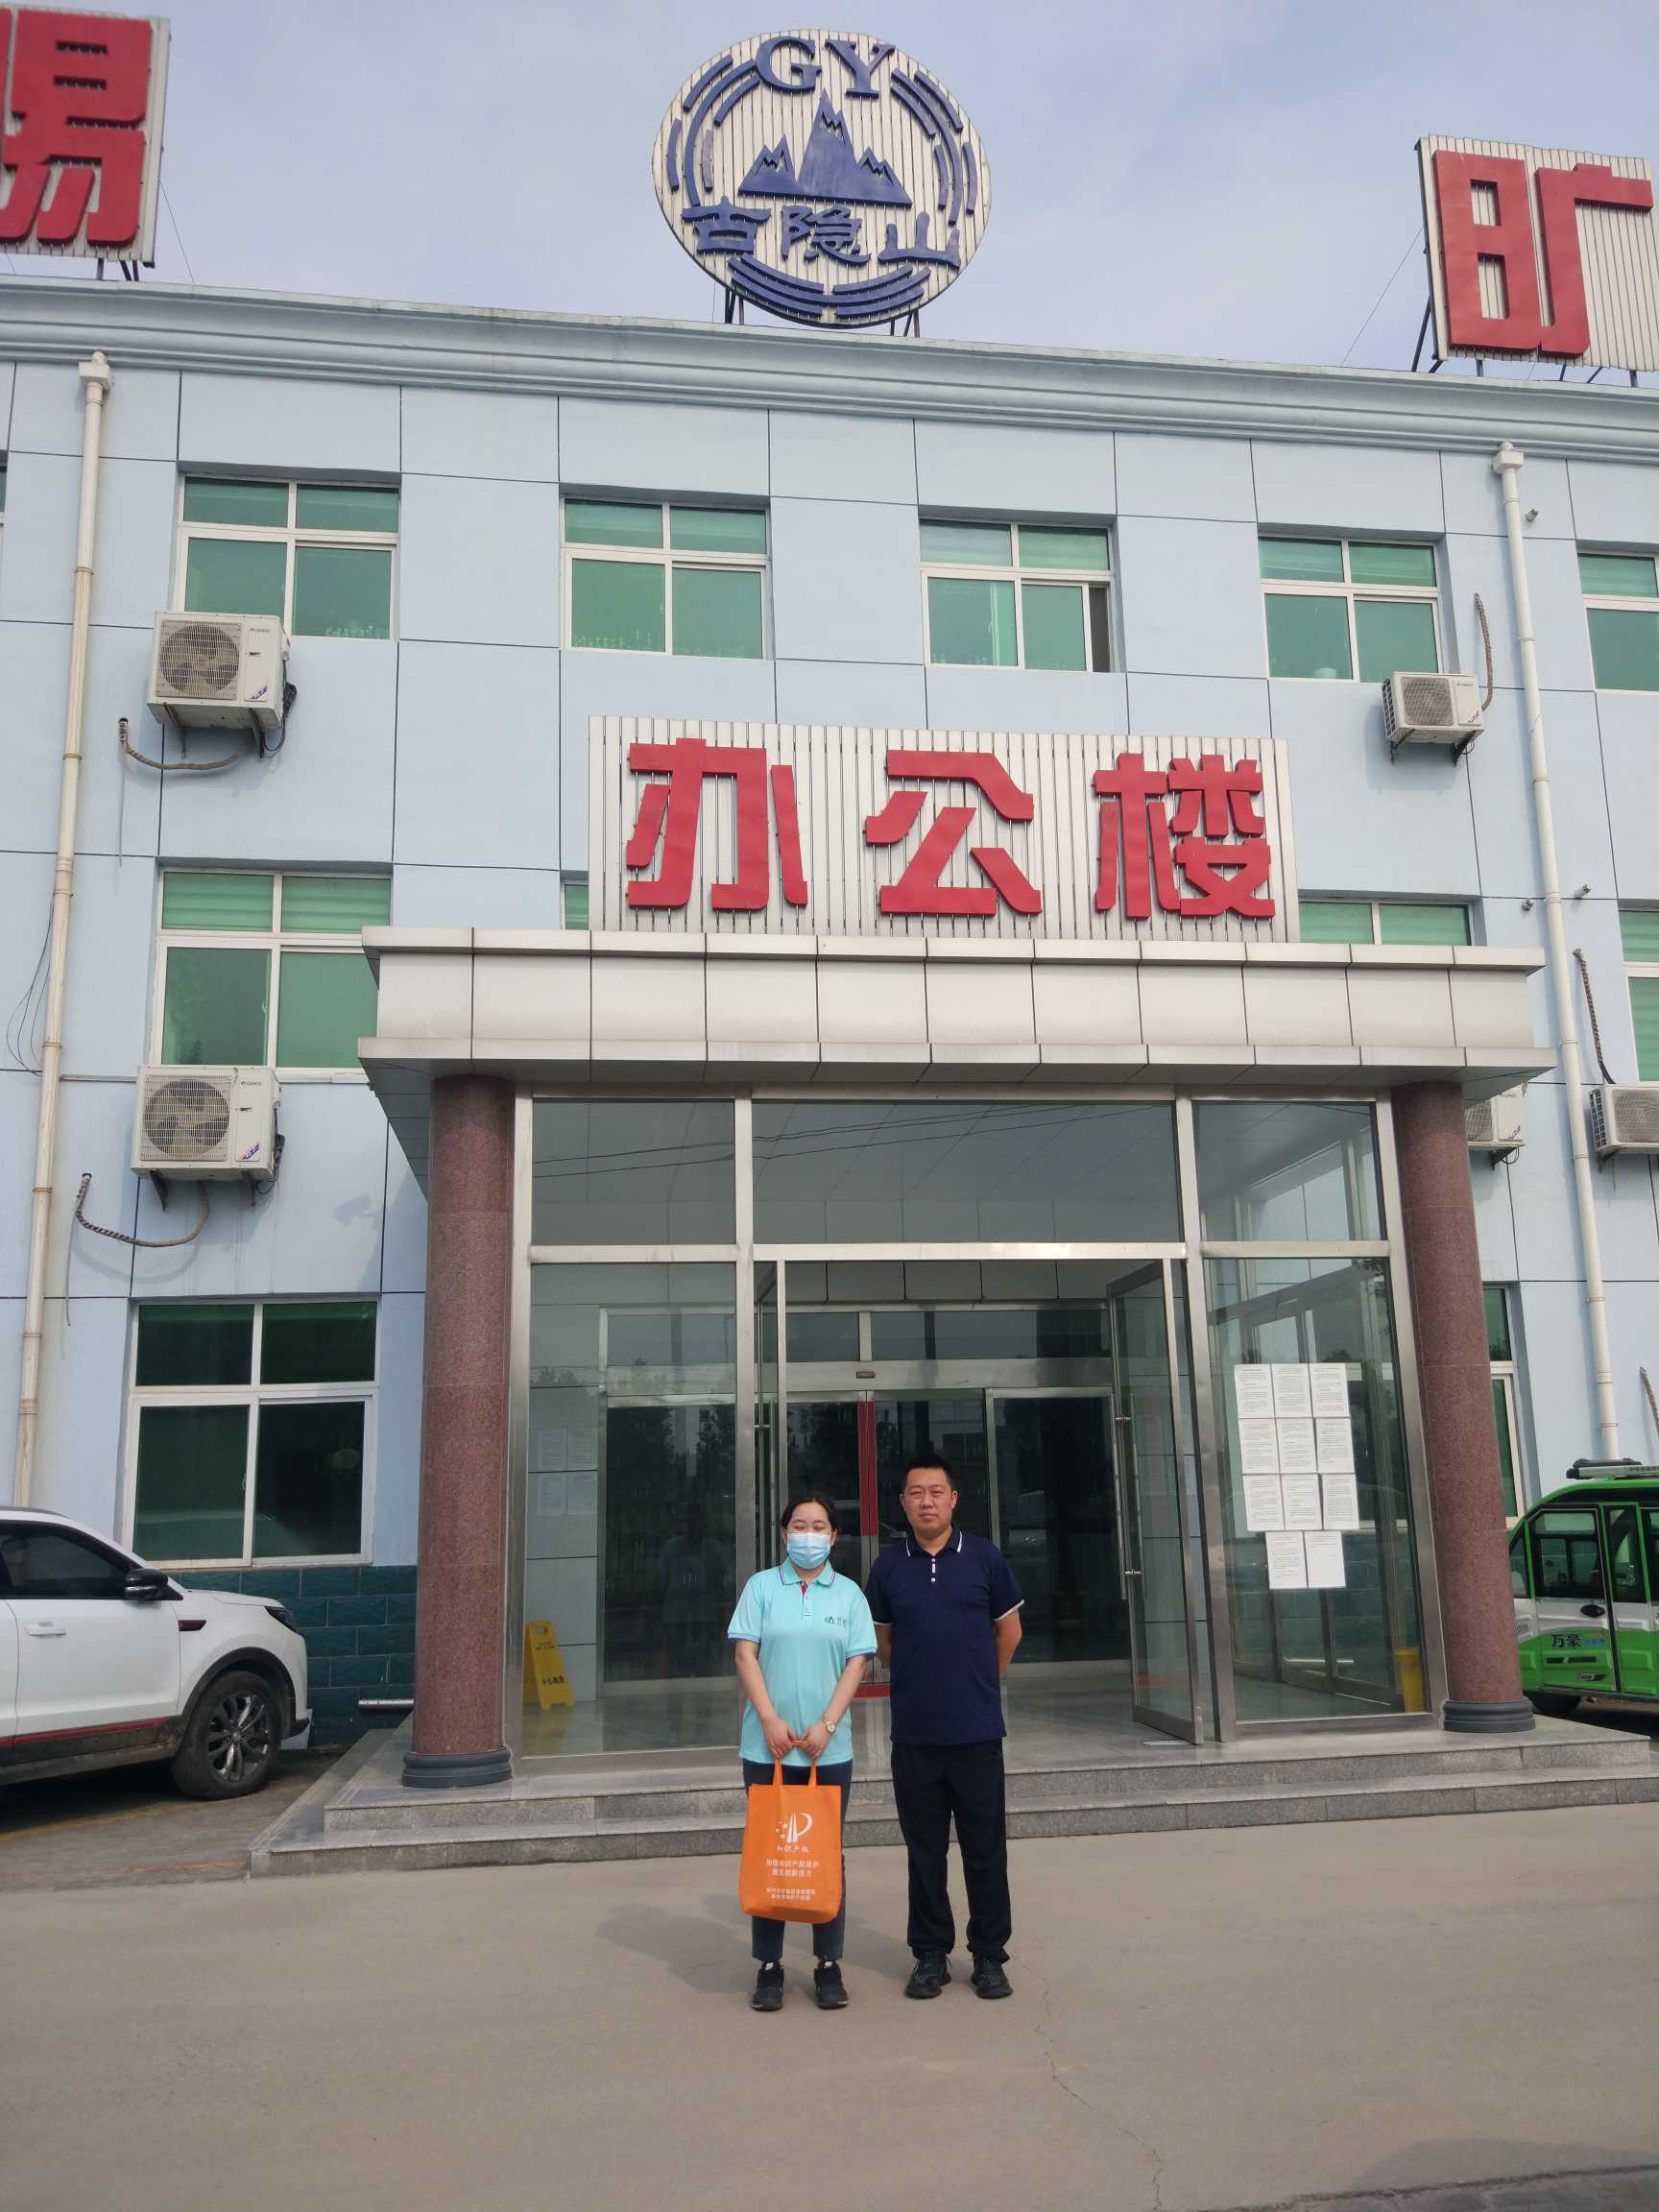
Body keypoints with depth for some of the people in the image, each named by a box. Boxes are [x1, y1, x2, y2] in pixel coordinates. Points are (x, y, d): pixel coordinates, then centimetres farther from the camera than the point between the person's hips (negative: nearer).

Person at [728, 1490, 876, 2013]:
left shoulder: (848, 1592, 6)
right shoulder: (761, 1586, 3)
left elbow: (857, 1663, 1)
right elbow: (745, 1654, -3)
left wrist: (826, 1725, -10)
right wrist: (771, 1721, -13)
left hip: (829, 1748, 1)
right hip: (768, 1747, -1)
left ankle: (828, 1965, 17)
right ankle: (769, 1965, 15)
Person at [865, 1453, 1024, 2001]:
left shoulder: (984, 1557, -3)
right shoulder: (889, 1566, 1)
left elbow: (1008, 1631, 10)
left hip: (977, 1730, -1)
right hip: (913, 1732, 1)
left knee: (985, 1849, 5)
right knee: (924, 1850, 9)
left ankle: (989, 1956, 18)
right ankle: (931, 1954, 22)